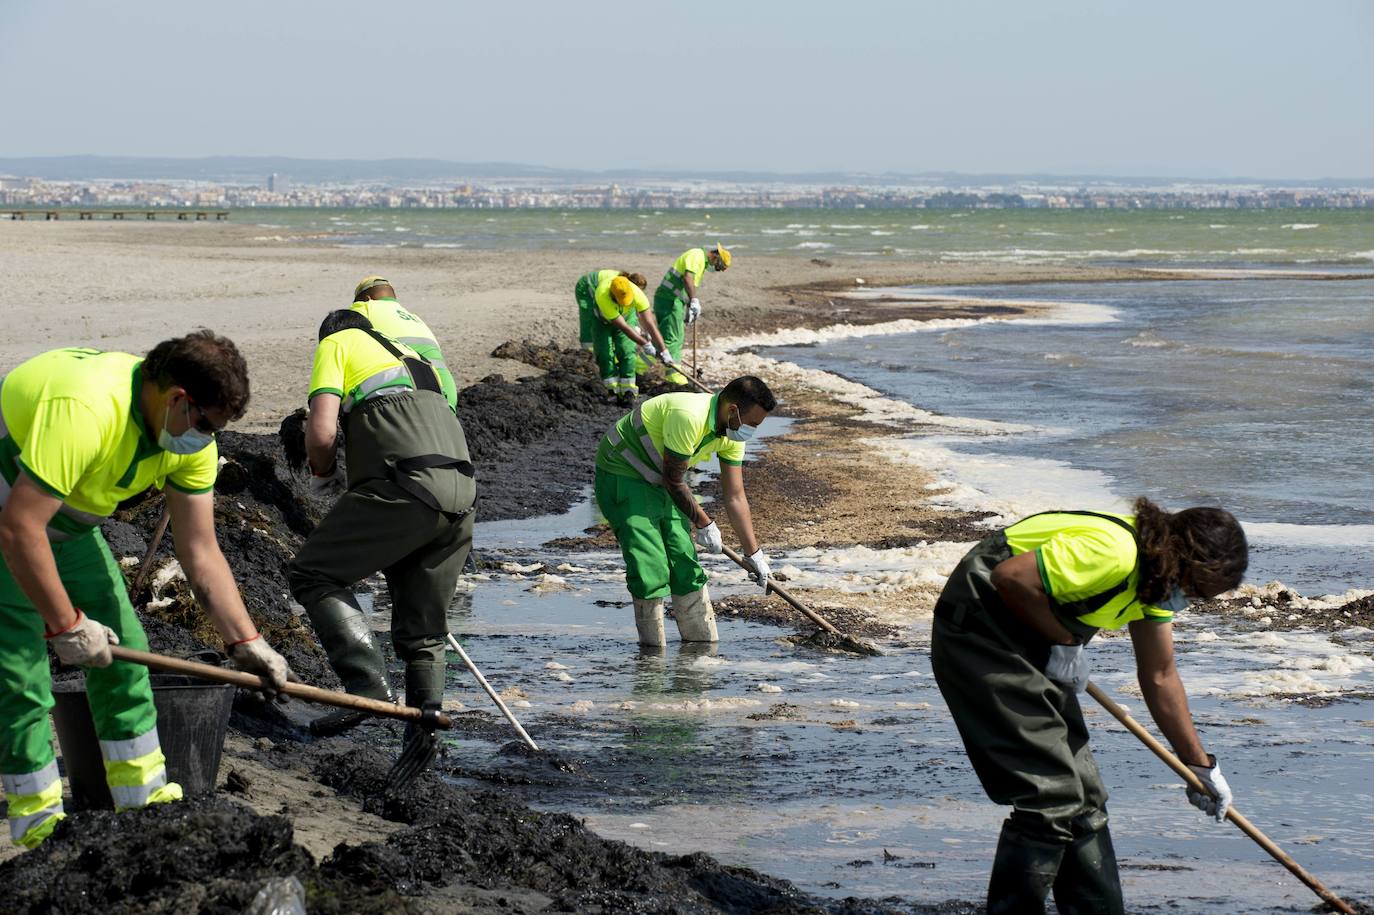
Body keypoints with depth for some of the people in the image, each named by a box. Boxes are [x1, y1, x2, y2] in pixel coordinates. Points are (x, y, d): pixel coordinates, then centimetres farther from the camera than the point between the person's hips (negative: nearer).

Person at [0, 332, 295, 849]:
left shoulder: (191, 438, -11)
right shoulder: (85, 410, -38)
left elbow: (201, 552, -5)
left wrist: (245, 642, -11)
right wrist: (66, 625, -29)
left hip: (64, 520, 8)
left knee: (121, 644, 6)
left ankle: (144, 798, 17)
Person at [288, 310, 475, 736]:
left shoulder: (336, 343, 15)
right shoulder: (408, 353, 36)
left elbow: (321, 432, 0)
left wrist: (323, 473, 20)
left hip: (405, 486, -7)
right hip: (460, 494, 7)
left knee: (312, 573, 2)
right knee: (423, 631, 15)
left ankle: (368, 684, -14)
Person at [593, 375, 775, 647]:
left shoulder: (732, 434, -5)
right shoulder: (689, 418, -33)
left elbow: (735, 499, 1)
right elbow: (674, 480, -22)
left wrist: (755, 554, 1)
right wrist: (704, 524, -10)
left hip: (659, 480, 8)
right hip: (622, 475, -8)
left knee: (685, 560, 7)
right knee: (650, 565, -13)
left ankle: (704, 644, 17)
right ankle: (652, 651, -2)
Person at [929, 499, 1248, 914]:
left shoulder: (1157, 574, 7)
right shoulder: (1114, 553, -26)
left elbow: (1159, 678, 17)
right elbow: (1011, 576, -29)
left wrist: (1199, 764, 23)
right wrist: (1064, 642, -15)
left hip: (1032, 641, 10)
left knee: (1082, 795, 11)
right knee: (1052, 793, -14)